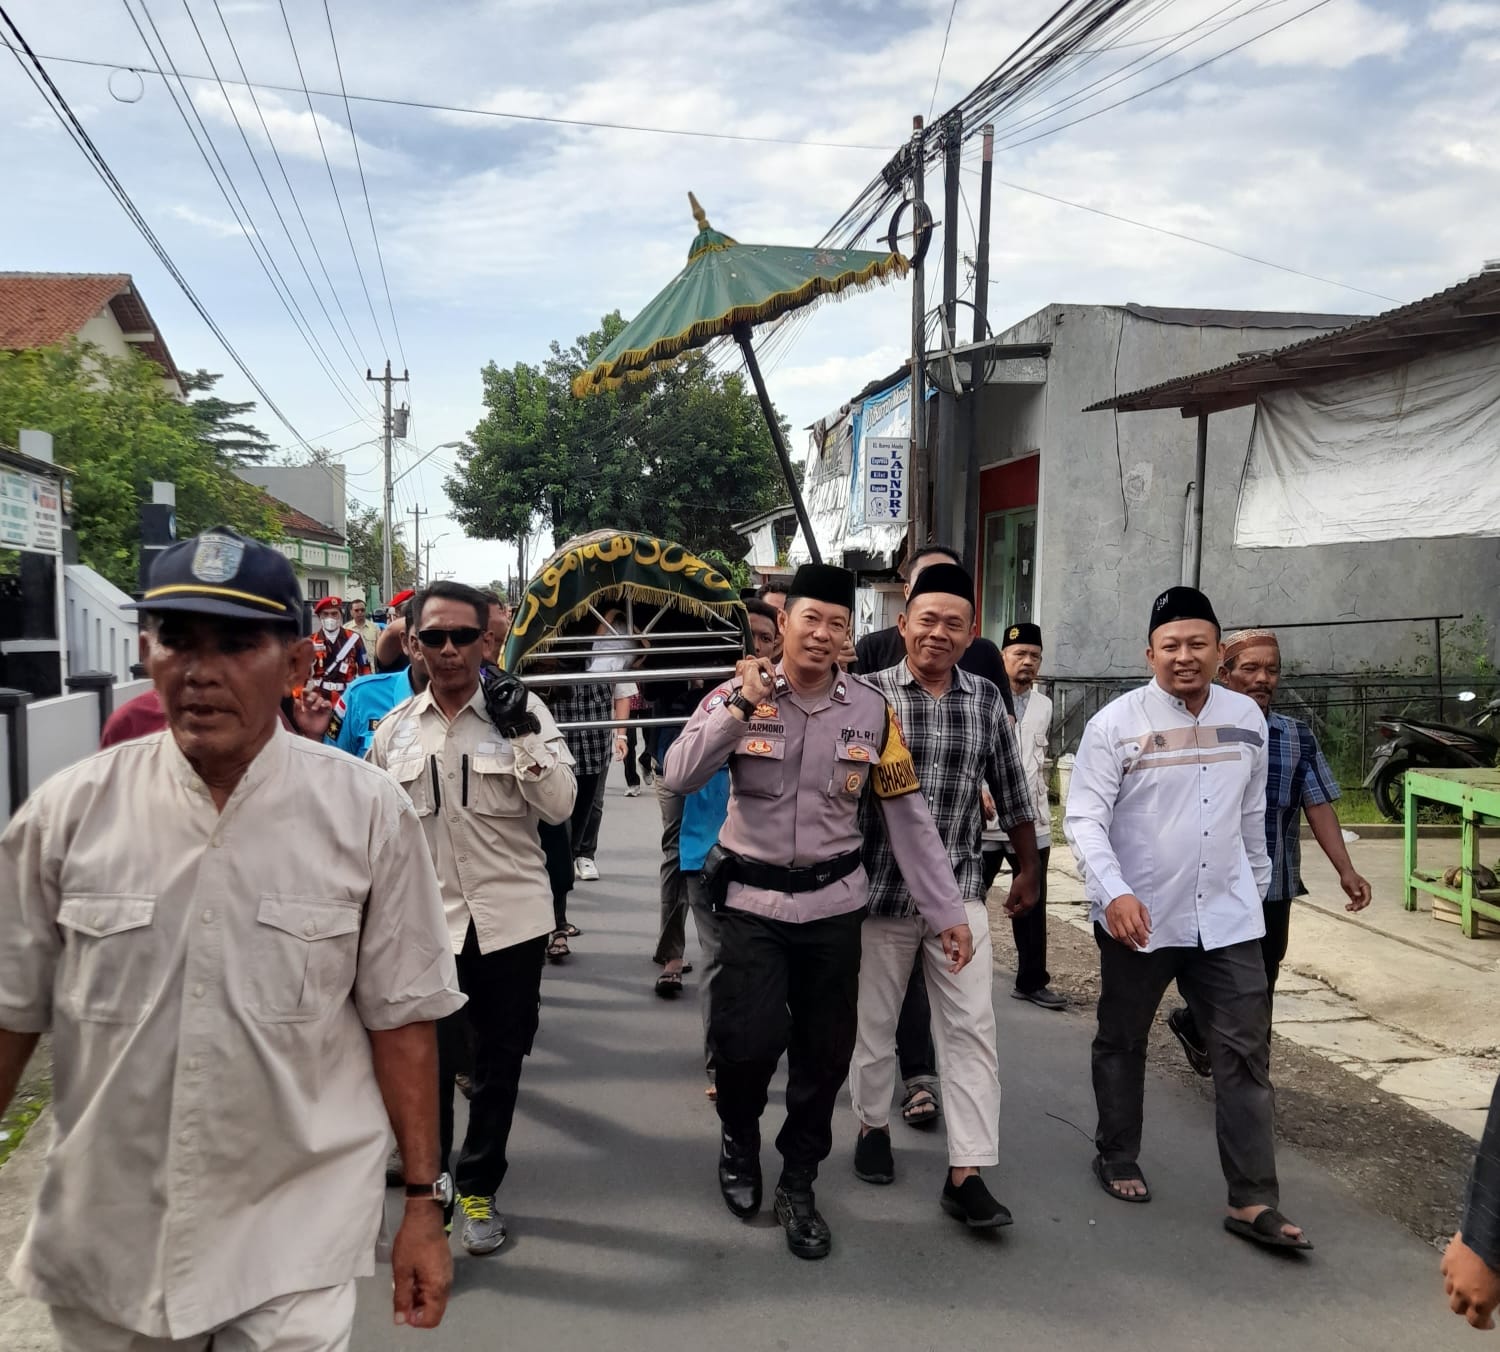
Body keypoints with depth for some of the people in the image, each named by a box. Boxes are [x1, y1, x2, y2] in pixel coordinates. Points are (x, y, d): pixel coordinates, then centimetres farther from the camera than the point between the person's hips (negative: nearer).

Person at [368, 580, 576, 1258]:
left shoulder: (522, 711, -4)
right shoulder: (394, 729, 4)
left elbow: (560, 806, -10)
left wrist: (522, 735, -20)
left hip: (511, 916, -1)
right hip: (427, 920, 1)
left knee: (499, 1060, 12)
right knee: (430, 1062, 2)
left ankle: (478, 1187, 31)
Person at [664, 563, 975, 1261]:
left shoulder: (871, 710, -3)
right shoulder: (736, 695, -6)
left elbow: (909, 815, 0)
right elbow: (679, 777, -16)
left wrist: (947, 911, -1)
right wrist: (741, 706, -26)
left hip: (833, 902, 2)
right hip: (751, 901, -2)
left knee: (825, 1052, 9)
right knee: (749, 1040, -6)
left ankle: (798, 1185, 31)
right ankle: (739, 1136, 29)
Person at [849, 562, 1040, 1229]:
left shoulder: (987, 700, 2)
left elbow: (1011, 792, 11)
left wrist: (1028, 870, 17)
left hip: (959, 892, 2)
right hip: (882, 890, -2)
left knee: (971, 1029, -1)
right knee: (875, 1022, 14)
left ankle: (966, 1174, 7)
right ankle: (872, 1125, 37)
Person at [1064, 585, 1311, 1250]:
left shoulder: (1247, 718, 4)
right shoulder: (1116, 723, -11)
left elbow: (1252, 814, 15)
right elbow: (1084, 818, -15)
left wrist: (1257, 886, 20)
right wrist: (1114, 891, -28)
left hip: (1227, 918, 3)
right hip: (1139, 917, -3)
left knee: (1245, 1052, 1)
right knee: (1122, 1043, 14)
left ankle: (1252, 1200, 10)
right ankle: (1117, 1158, 33)